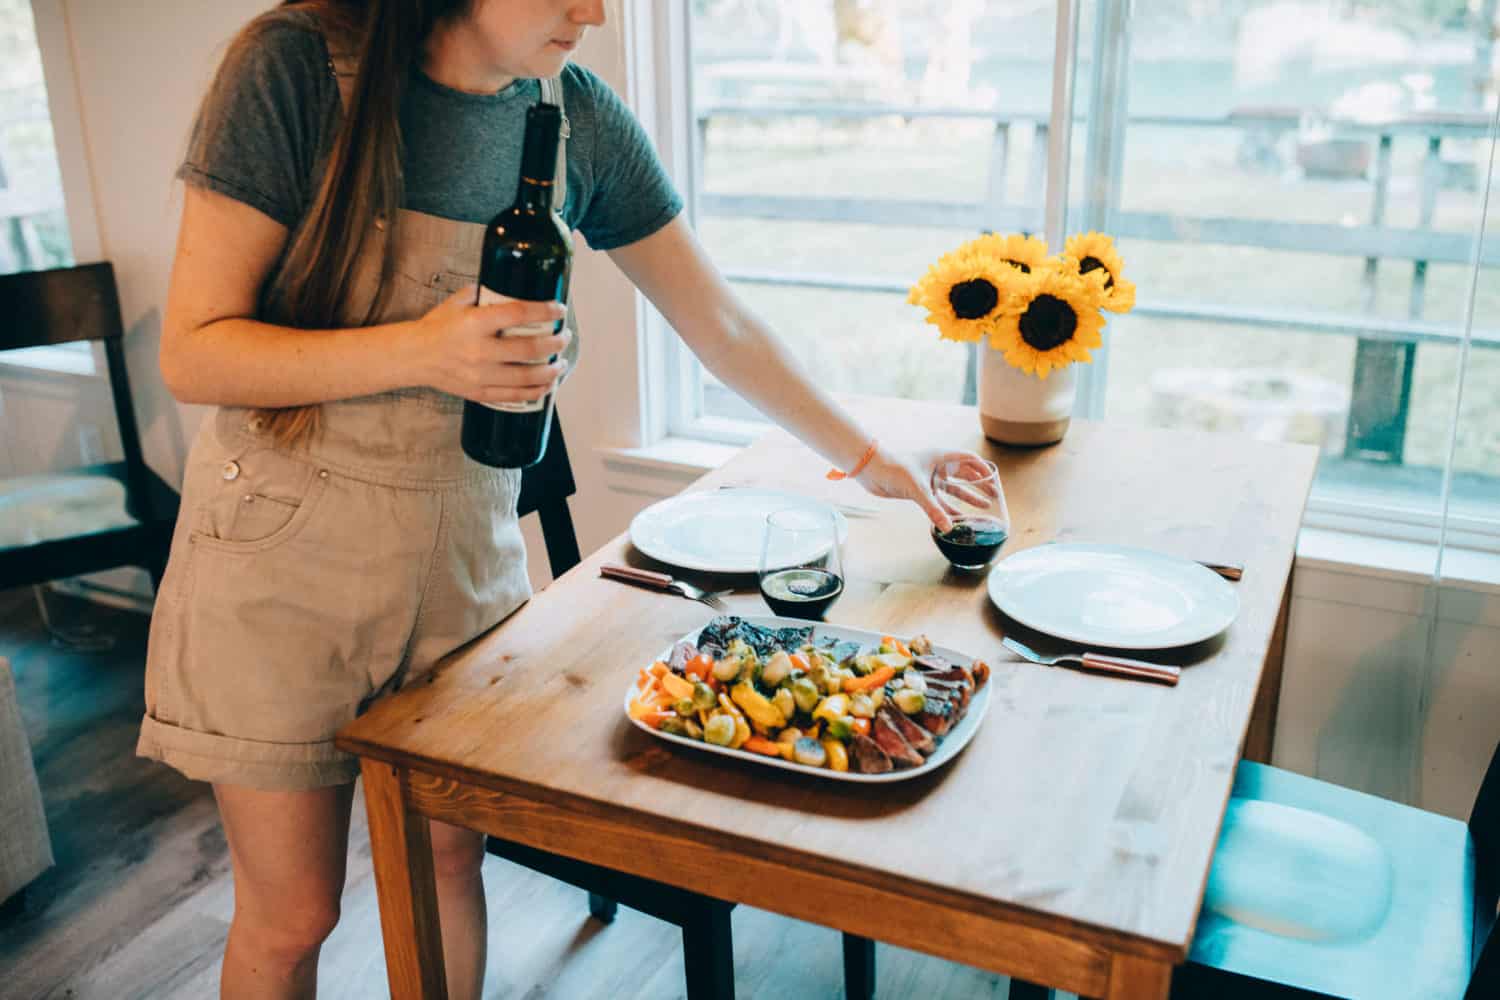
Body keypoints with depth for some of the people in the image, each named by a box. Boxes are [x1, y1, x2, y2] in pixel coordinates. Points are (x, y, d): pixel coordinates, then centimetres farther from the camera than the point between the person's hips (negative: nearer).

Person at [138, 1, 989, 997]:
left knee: (448, 854, 13)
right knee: (291, 914, 7)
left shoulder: (583, 118, -3)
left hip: (467, 541, 3)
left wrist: (867, 456, 7)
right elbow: (193, 354, -15)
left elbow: (720, 325, 5)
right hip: (287, 546, -3)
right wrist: (421, 351, -28)